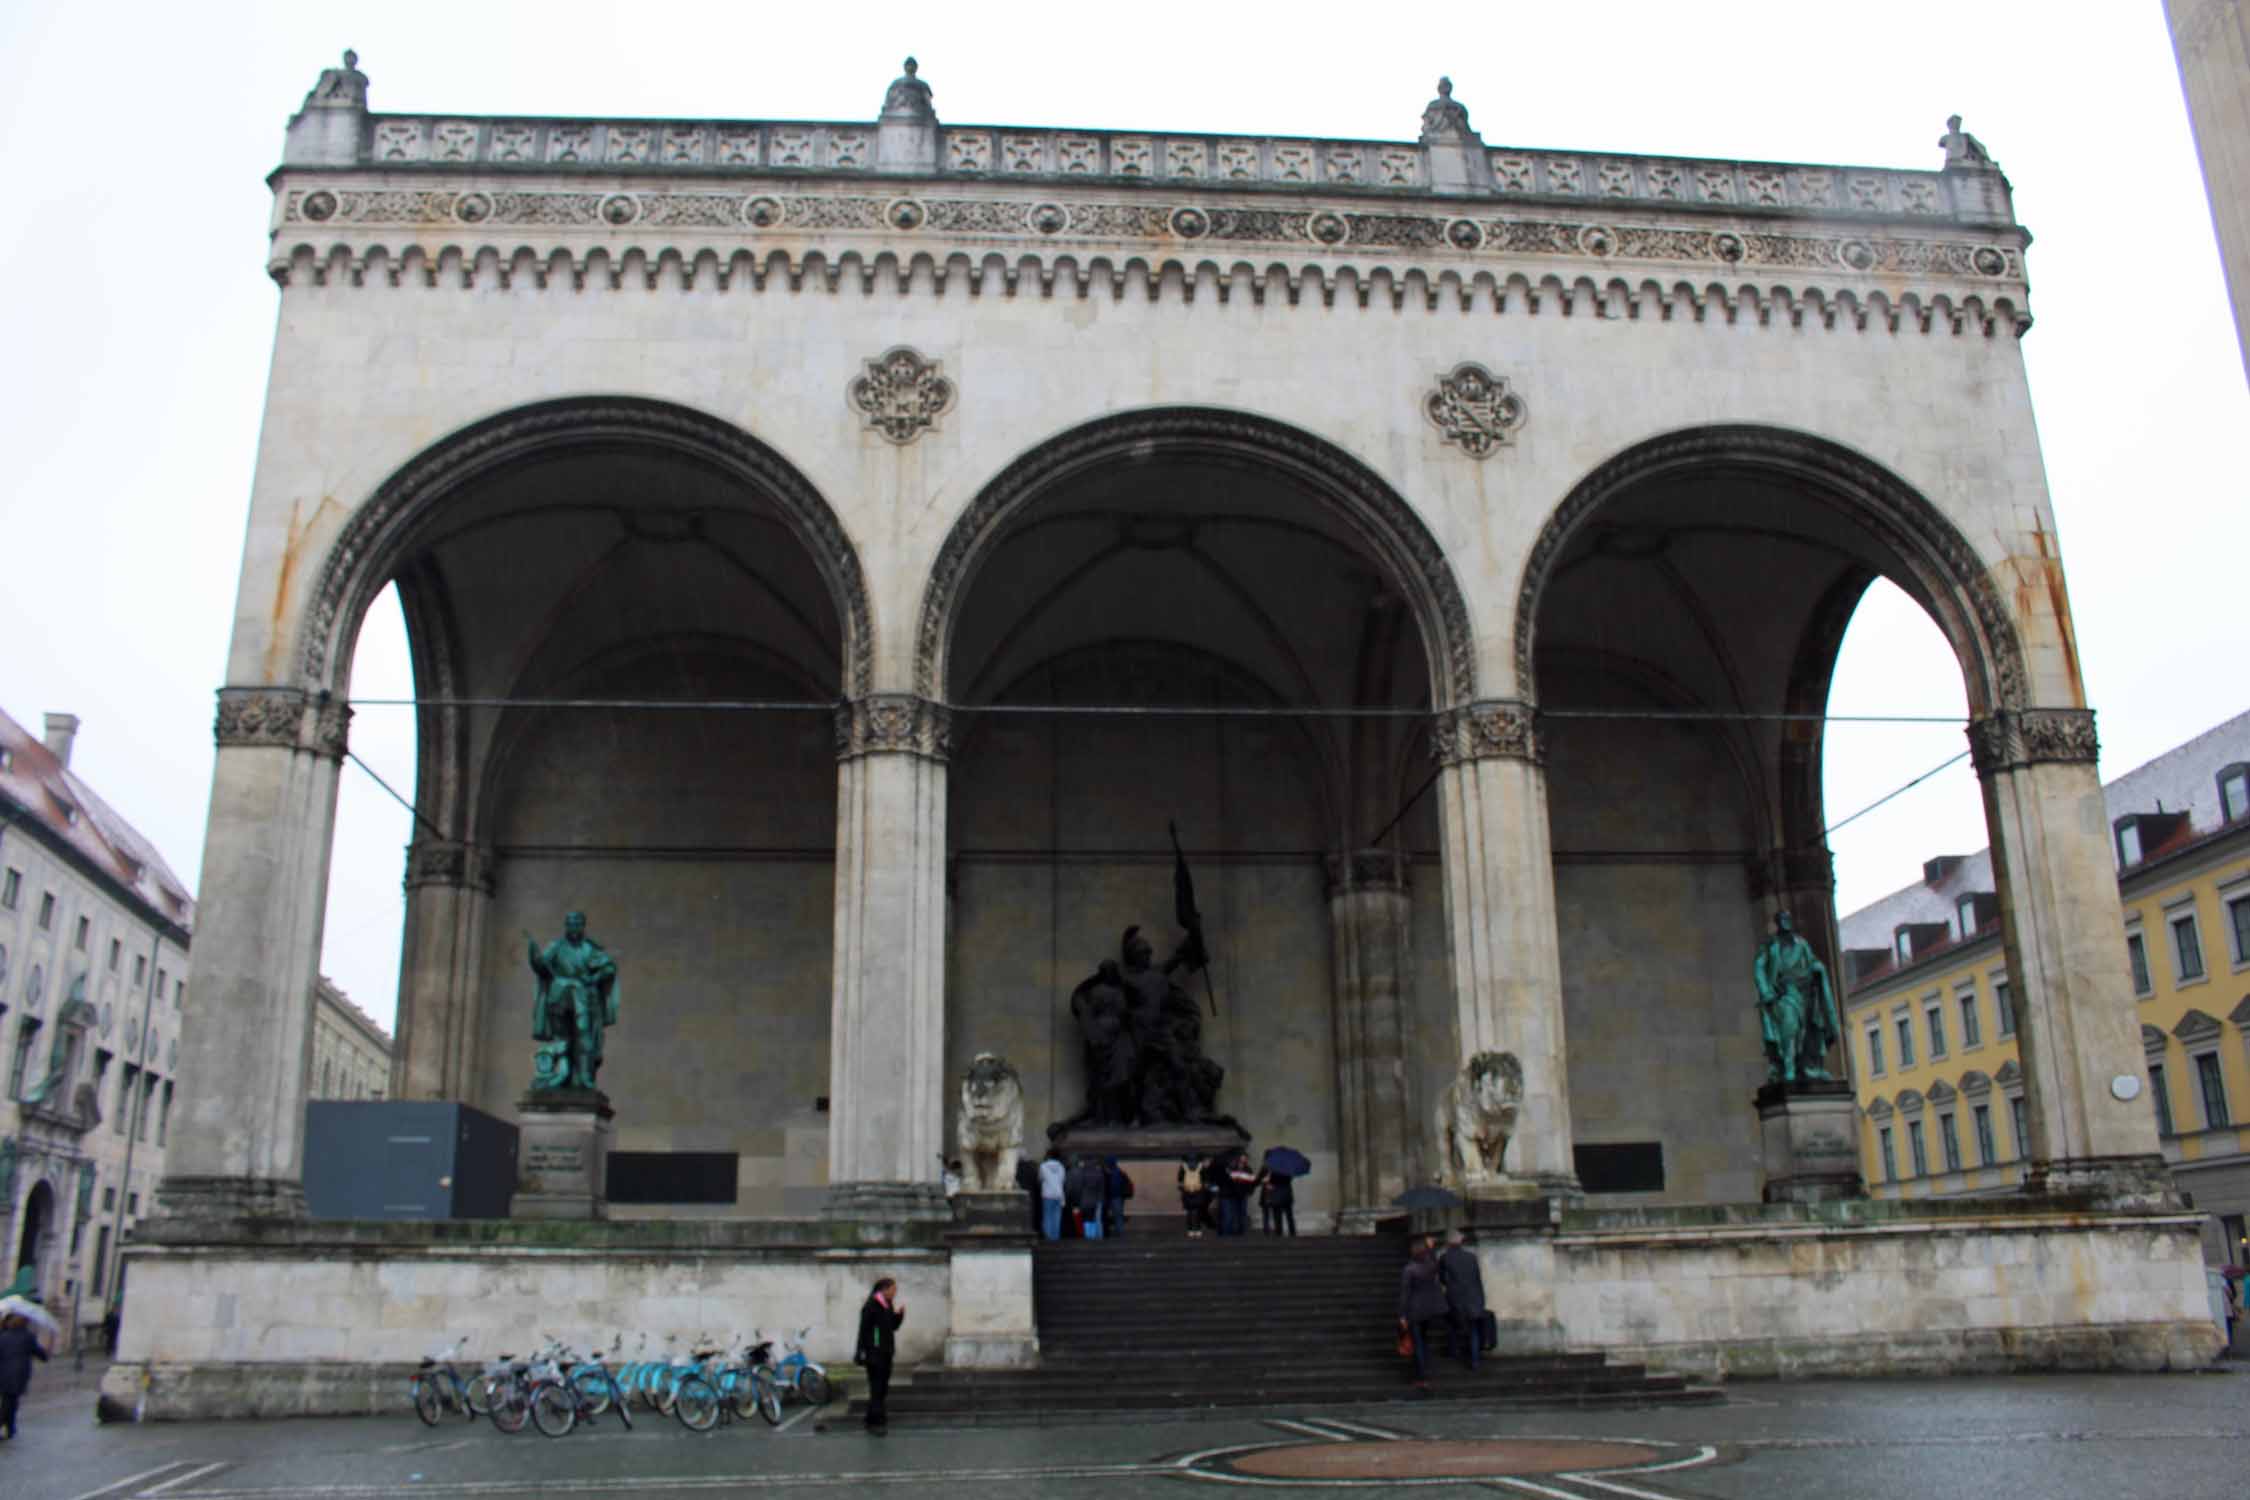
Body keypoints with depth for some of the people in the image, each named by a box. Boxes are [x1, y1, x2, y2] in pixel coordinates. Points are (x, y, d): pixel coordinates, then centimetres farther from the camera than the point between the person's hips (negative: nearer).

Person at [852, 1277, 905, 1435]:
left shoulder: (888, 1305, 12)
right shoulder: (871, 1305, -13)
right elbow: (864, 1330, -15)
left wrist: (900, 1313, 0)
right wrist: (862, 1352, -18)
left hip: (886, 1353, 8)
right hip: (875, 1353, -8)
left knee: (883, 1388, 10)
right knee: (876, 1388, -9)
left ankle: (880, 1419, 17)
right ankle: (875, 1422, -8)